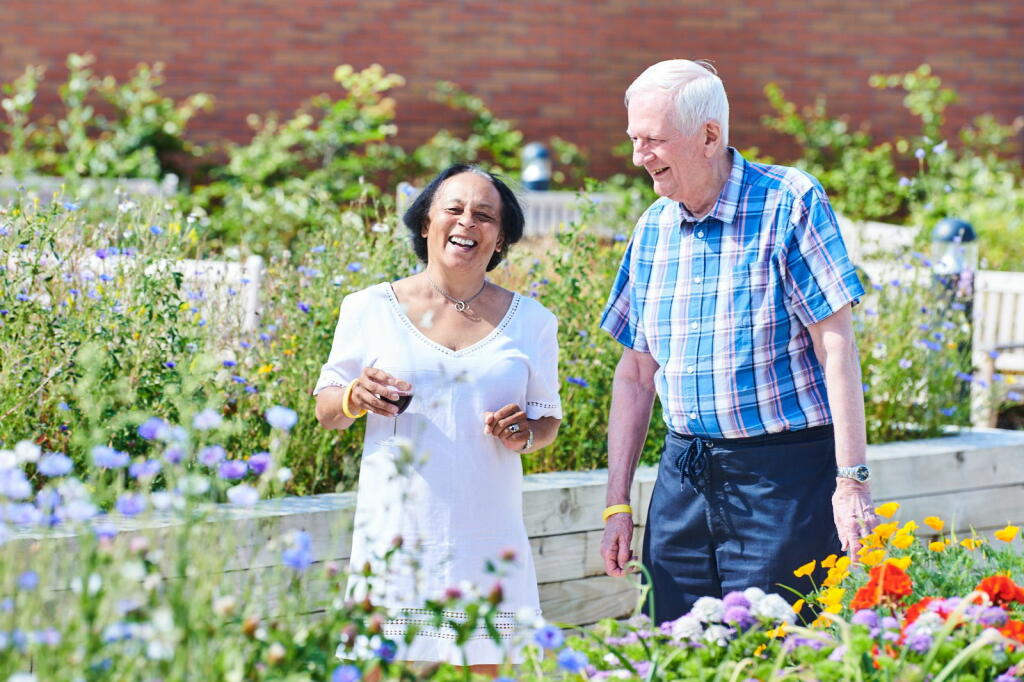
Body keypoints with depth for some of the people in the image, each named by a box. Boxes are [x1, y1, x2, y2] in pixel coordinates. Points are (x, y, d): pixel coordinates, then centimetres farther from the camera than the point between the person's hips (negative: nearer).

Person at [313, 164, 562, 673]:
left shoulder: (530, 322, 9)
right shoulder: (370, 310, 4)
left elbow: (548, 417, 17)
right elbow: (326, 409, 11)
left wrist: (526, 435, -6)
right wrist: (356, 398, -11)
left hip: (488, 536, 1)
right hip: (396, 532, -1)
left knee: (487, 666, 0)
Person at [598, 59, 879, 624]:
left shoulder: (788, 202, -8)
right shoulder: (652, 228, 9)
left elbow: (836, 348, -10)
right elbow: (636, 373, 14)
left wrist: (852, 481, -15)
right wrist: (617, 504, 11)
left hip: (783, 473, -5)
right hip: (683, 474, 5)